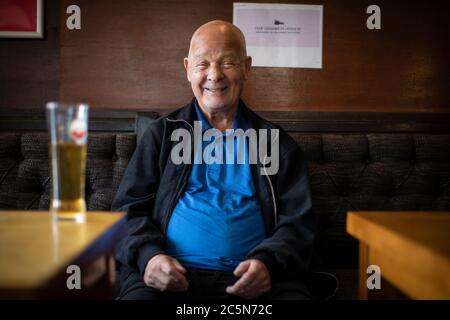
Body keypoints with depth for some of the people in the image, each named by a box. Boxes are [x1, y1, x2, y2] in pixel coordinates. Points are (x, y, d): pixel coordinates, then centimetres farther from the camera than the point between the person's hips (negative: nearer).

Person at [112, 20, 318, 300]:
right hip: (169, 276, 0)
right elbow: (129, 209, 9)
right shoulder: (162, 134, 14)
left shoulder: (277, 142, 13)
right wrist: (148, 255, -11)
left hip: (255, 279, 1)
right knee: (139, 292, -31)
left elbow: (298, 221, 7)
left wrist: (268, 262, -13)